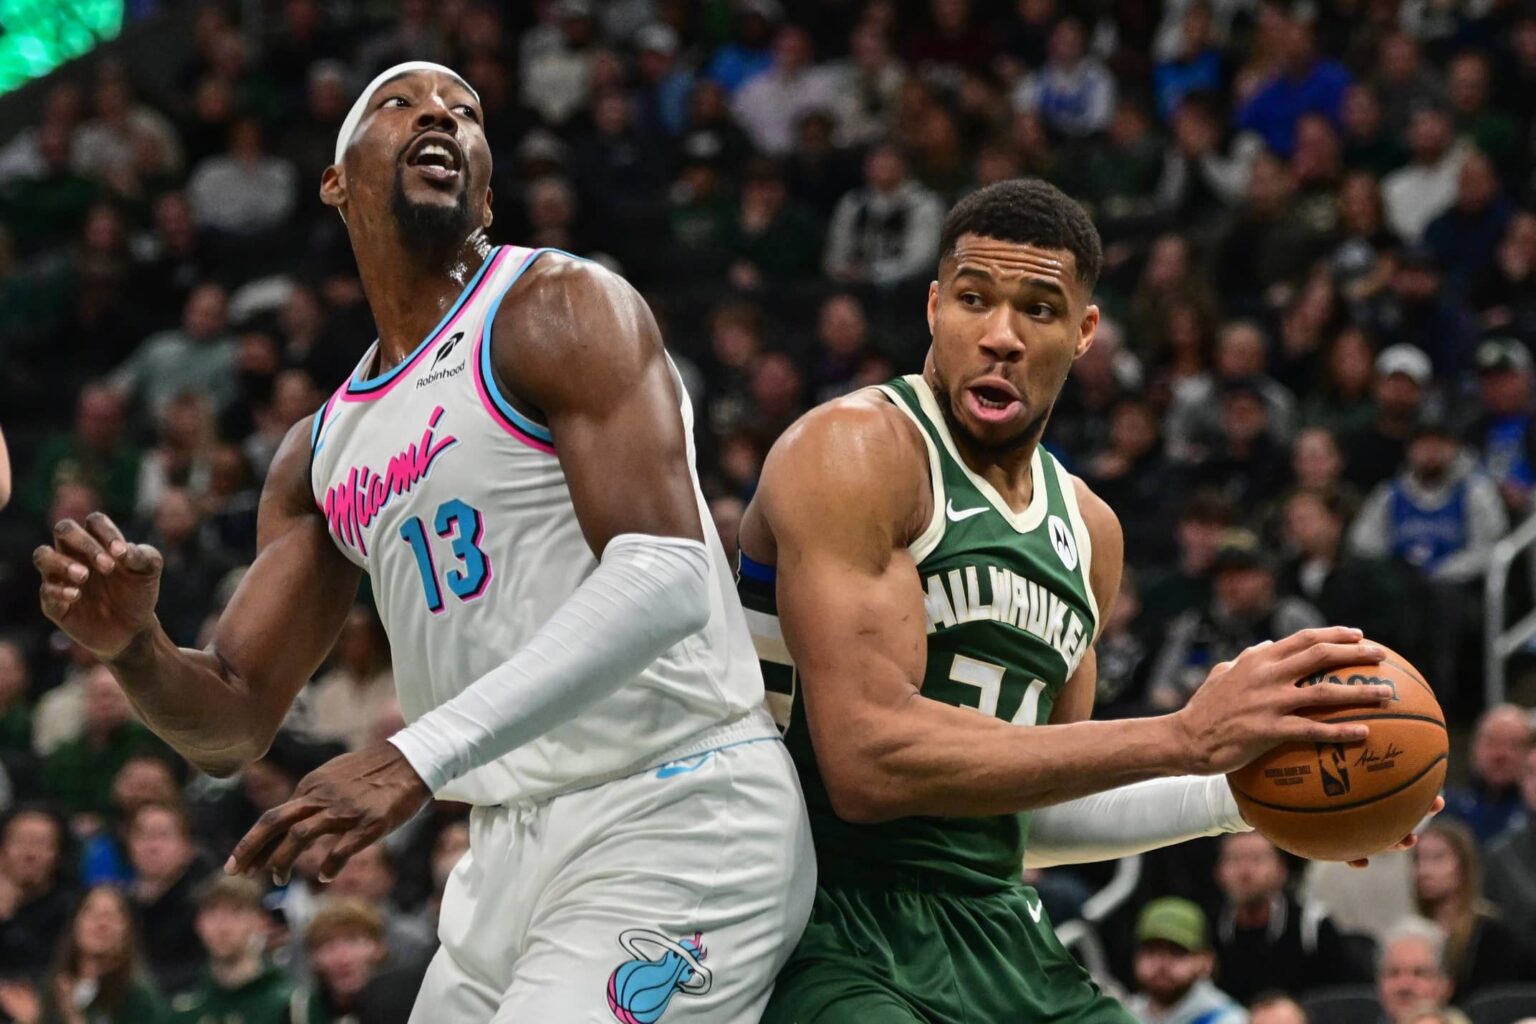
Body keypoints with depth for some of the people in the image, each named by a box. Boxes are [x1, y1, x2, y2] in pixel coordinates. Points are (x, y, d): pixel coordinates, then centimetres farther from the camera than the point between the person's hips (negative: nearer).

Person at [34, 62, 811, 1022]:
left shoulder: (561, 310, -5)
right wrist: (135, 645, -8)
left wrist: (418, 759, -27)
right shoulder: (320, 455, 17)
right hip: (515, 852, 8)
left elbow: (666, 579, -20)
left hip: (674, 817, -8)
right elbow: (233, 725, 17)